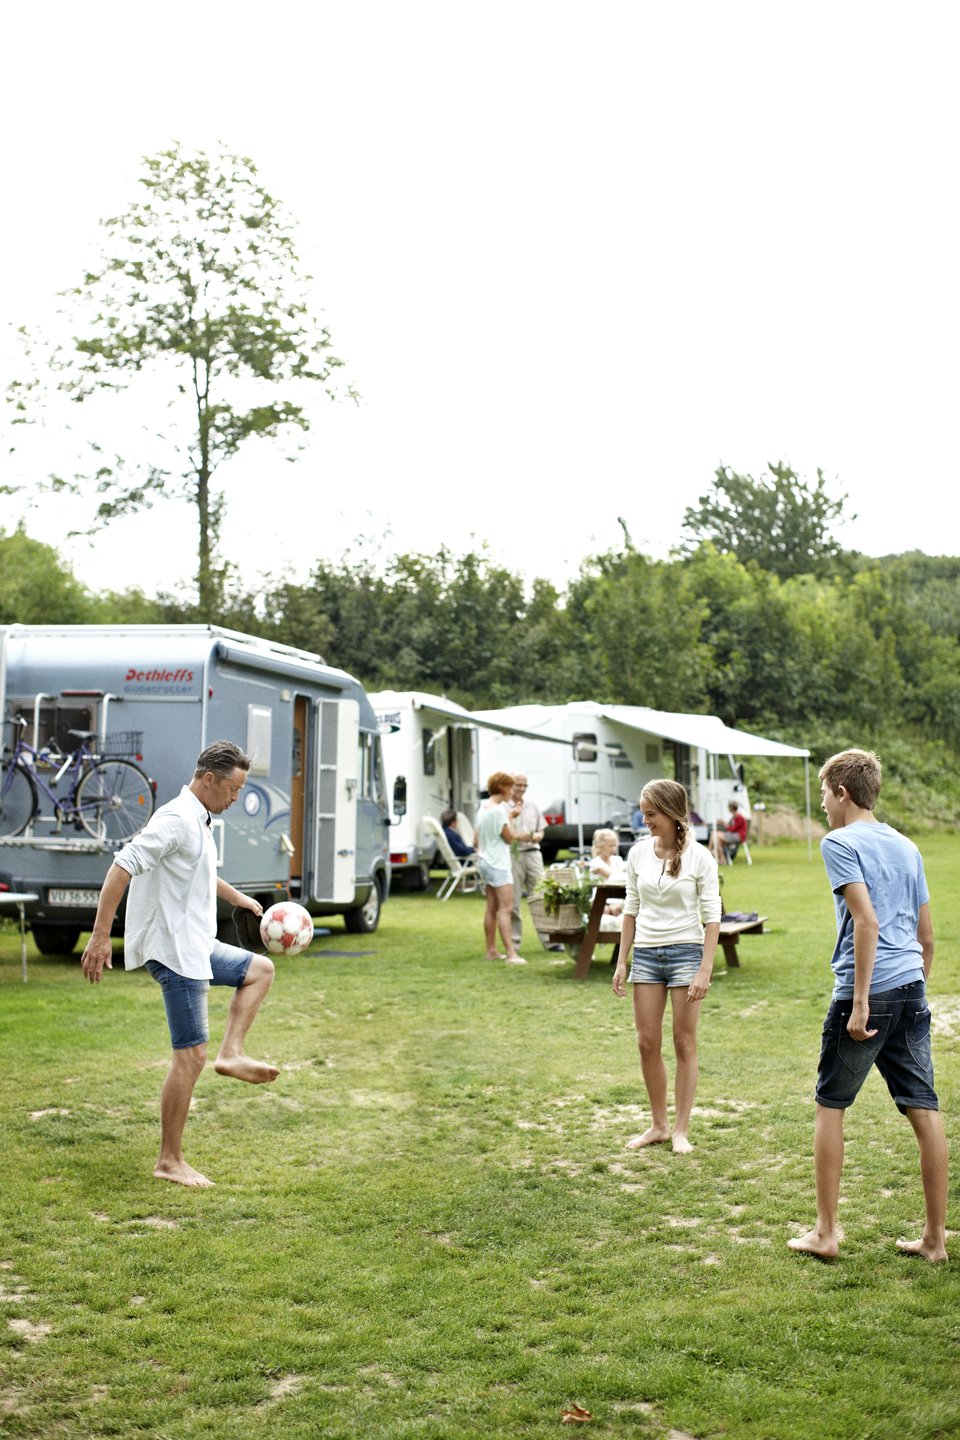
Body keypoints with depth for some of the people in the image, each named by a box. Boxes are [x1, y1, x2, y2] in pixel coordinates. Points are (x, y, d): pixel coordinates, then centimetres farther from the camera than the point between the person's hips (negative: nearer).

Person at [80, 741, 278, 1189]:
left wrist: (240, 899, 45)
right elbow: (123, 867, -26)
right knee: (190, 1056, -6)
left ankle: (231, 1053, 13)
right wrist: (100, 936, -29)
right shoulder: (176, 819, -18)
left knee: (260, 969, 23)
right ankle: (169, 1162, 1)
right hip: (174, 952, -10)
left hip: (196, 946, 10)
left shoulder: (198, 822, 14)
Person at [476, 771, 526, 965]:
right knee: (505, 908, -14)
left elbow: (477, 840, 19)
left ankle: (491, 951, 17)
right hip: (498, 864, -10)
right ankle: (511, 953, -21)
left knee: (492, 908, 13)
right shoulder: (499, 810, -17)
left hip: (486, 862, 10)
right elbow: (510, 837, -14)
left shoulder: (483, 808, 12)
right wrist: (511, 817, -3)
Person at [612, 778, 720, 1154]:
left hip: (685, 952, -4)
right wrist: (622, 961, 8)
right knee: (647, 1044, 5)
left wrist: (705, 970, -14)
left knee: (684, 1043, 3)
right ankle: (658, 1125, 19)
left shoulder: (699, 857, -8)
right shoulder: (639, 853, 3)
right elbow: (631, 910, 11)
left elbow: (711, 916, -8)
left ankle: (681, 1129, 12)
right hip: (646, 954, 4)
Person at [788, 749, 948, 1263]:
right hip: (912, 990, 7)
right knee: (924, 1110, 6)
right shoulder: (906, 847, 16)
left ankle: (825, 1233, 11)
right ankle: (935, 1238, 12)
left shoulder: (840, 843, -6)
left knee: (829, 1104, 7)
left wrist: (860, 1003, -18)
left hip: (867, 989, -7)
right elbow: (926, 936, 19)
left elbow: (867, 921, -17)